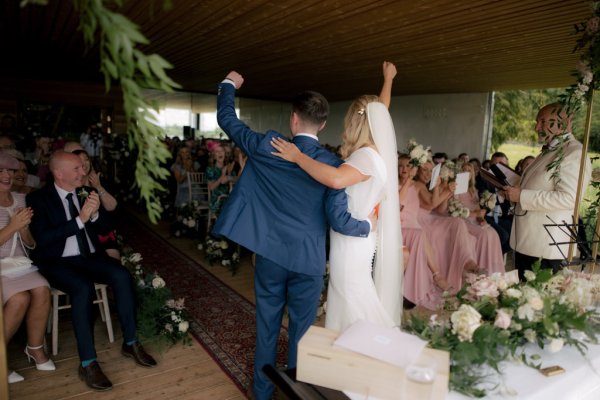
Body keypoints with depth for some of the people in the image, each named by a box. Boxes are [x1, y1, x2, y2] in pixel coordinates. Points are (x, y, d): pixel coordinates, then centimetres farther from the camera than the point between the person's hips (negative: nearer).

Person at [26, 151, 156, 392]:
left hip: (90, 256, 4)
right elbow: (42, 239, -17)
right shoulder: (38, 198, -7)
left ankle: (130, 343, -10)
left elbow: (100, 227, 10)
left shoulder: (85, 192, 6)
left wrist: (94, 213, -13)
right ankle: (87, 363, -24)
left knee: (122, 276, -23)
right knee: (83, 288, -33)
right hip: (57, 262, -4)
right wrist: (80, 219, -25)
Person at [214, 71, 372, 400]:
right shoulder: (332, 164, -12)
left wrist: (229, 85, 20)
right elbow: (338, 219, -15)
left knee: (267, 326, 18)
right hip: (309, 260, -1)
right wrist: (368, 226, 5)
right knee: (301, 330, 16)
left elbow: (227, 120, 3)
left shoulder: (267, 147, -9)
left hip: (270, 255, 2)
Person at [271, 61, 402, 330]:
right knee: (356, 301, 20)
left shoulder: (366, 156, -22)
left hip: (350, 240, -9)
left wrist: (297, 157, -33)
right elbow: (380, 112, 21)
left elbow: (336, 179, -43)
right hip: (356, 238, 9)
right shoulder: (378, 150, 3)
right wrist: (388, 79, 35)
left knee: (353, 303, 3)